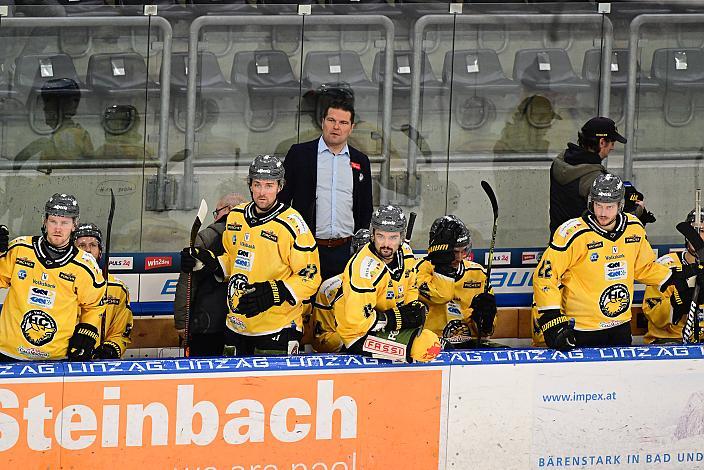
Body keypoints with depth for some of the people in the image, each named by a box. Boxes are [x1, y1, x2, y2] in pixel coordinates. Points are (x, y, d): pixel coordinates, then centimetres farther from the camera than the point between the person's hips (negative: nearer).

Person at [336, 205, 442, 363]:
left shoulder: (405, 252, 0)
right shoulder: (365, 267, -26)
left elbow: (410, 289, 19)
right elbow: (357, 319, -28)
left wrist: (415, 307, -3)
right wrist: (398, 318, -21)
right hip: (360, 336, -9)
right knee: (427, 344, -23)